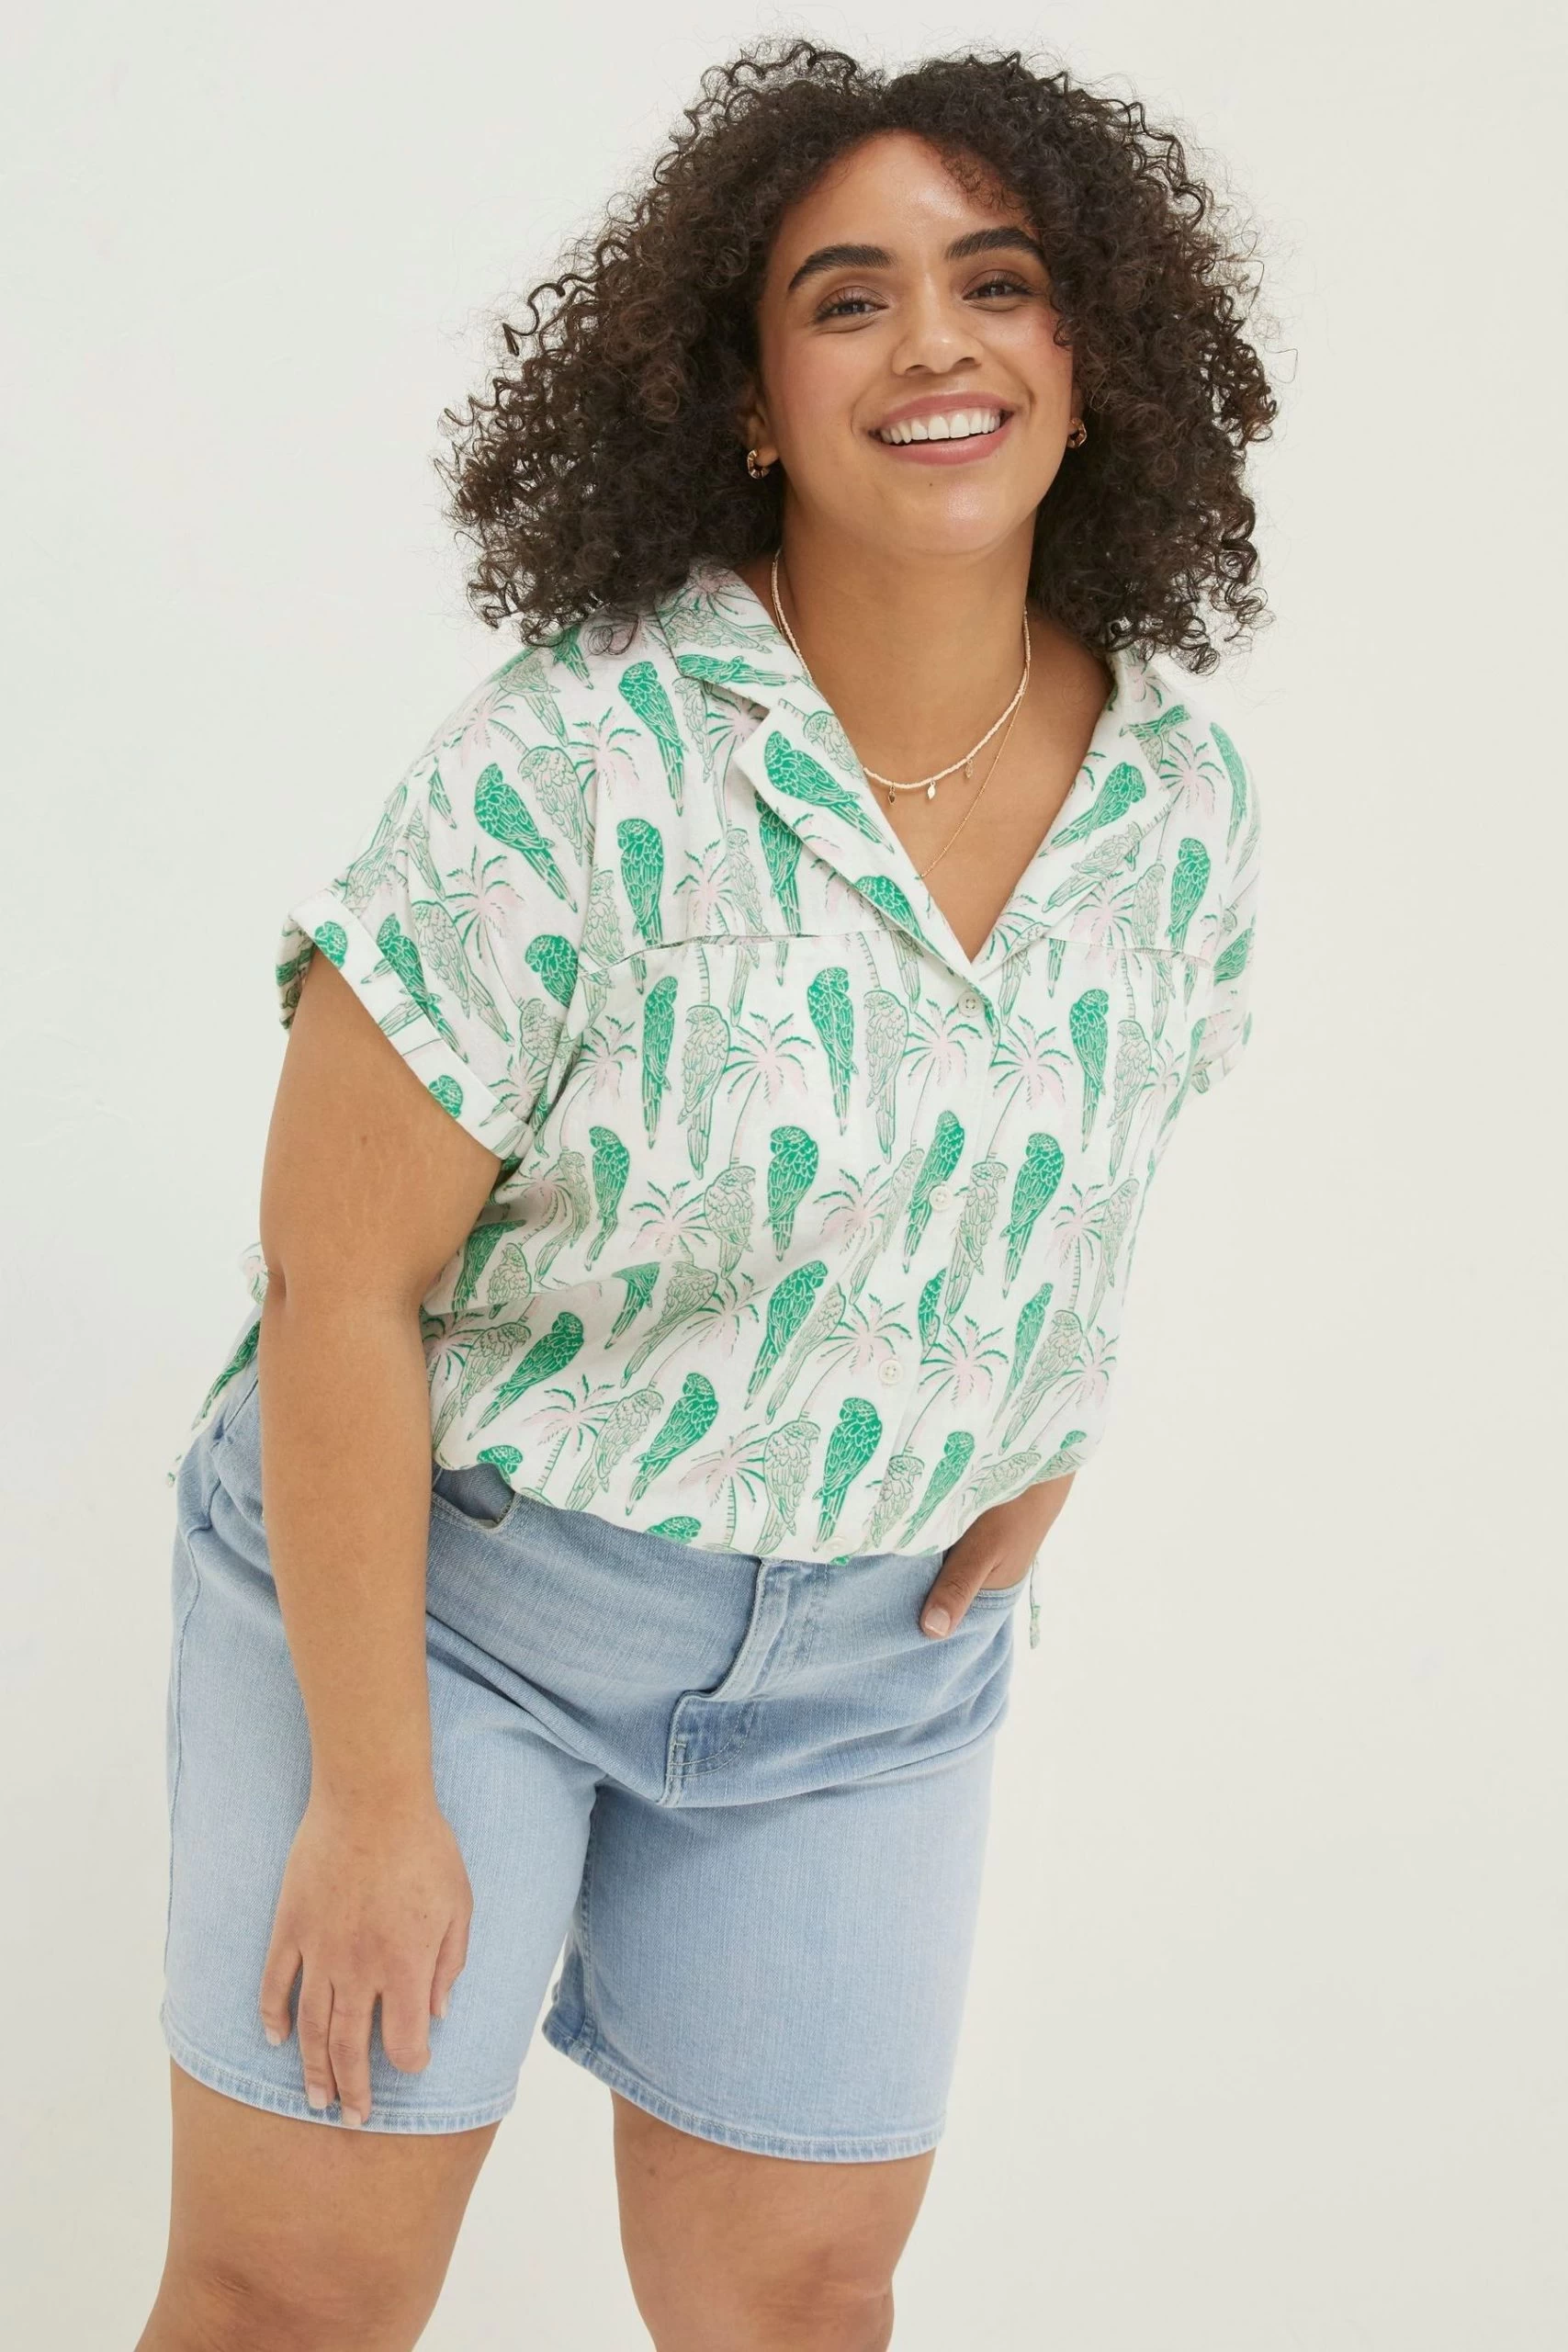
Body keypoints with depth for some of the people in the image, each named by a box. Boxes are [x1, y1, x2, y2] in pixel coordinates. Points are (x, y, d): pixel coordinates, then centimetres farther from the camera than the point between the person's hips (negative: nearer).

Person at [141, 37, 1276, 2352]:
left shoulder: (1189, 802, -5)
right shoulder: (579, 768, -23)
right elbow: (336, 1282, -20)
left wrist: (1039, 1441, 0)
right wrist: (373, 1794, -16)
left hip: (869, 1653, 5)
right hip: (431, 1571, -4)